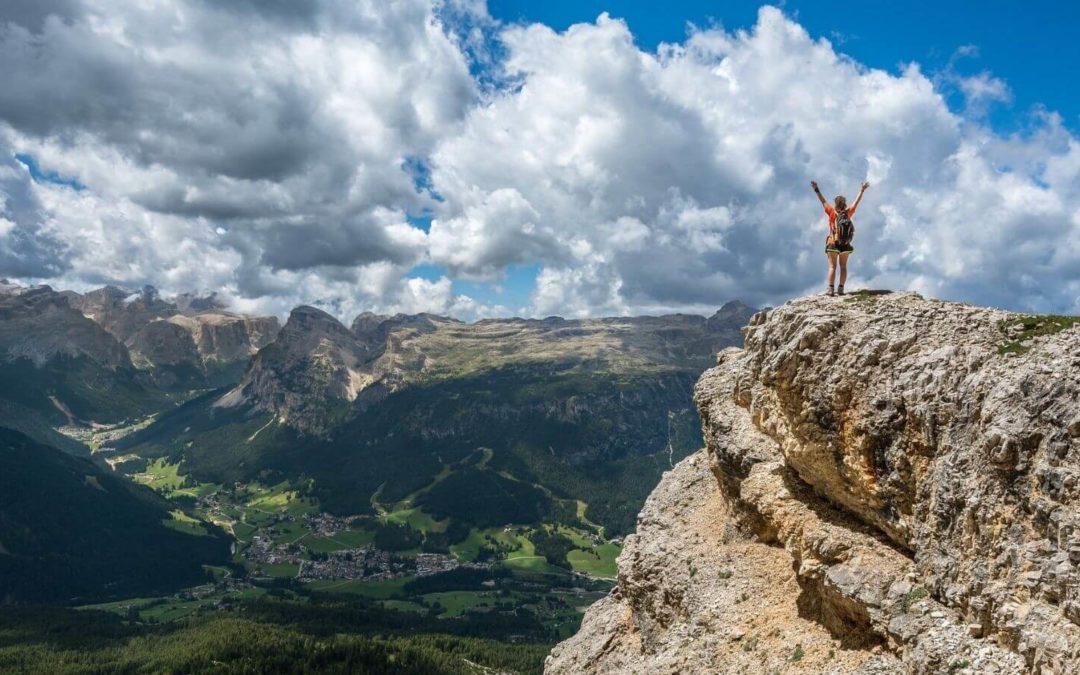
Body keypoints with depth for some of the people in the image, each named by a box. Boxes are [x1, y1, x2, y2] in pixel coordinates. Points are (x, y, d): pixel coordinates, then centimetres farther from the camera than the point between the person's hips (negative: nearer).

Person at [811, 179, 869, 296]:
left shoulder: (833, 213, -11)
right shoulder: (848, 213, -4)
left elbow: (823, 202, -8)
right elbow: (856, 202, 7)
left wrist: (816, 190, -2)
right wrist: (862, 190, 20)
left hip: (833, 244, -3)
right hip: (845, 245, 3)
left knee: (832, 267, -1)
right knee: (843, 266, 10)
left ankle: (831, 289, -9)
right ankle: (841, 288, 4)